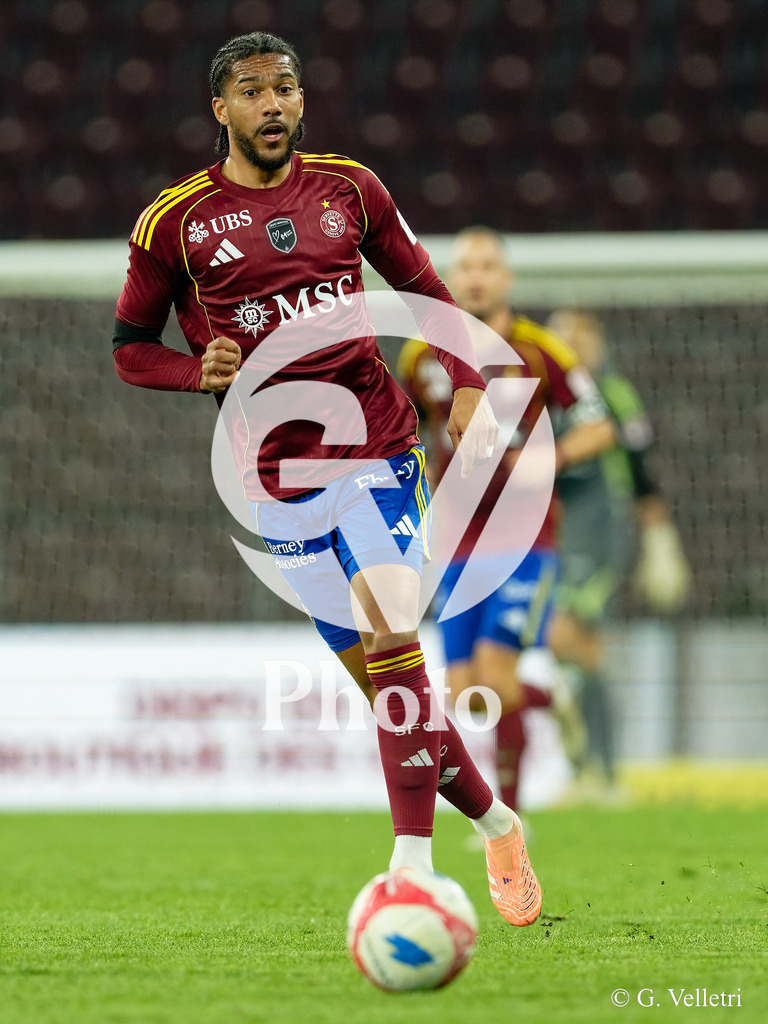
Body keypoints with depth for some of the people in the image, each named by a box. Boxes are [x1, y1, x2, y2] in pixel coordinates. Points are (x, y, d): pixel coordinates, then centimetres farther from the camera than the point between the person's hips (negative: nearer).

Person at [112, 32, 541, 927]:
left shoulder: (348, 189, 7)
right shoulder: (174, 221, 2)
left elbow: (424, 292, 18)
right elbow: (130, 348, 9)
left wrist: (467, 388, 3)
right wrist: (199, 371, -12)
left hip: (376, 444, 0)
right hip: (278, 473, 0)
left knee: (394, 636, -19)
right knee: (377, 673, 1)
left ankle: (413, 863, -20)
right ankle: (494, 822, 21)